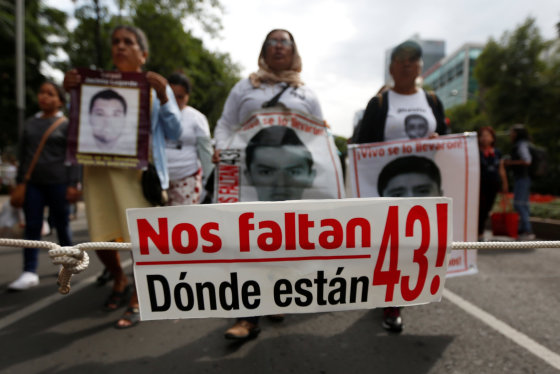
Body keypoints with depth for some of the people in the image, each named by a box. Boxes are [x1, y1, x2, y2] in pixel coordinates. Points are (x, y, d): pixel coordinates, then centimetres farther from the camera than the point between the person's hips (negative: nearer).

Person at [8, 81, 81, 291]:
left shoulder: (66, 125, 0)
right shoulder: (30, 123, 13)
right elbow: (23, 154, 16)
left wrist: (72, 184, -11)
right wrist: (19, 182, 12)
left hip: (58, 183, -4)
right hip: (32, 183, 4)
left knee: (61, 225, 6)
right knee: (32, 227, 0)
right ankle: (30, 273, 3)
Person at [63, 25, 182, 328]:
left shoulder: (156, 87, 9)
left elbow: (174, 133, 1)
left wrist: (163, 99, -11)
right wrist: (71, 93, 0)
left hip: (140, 170, -3)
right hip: (100, 167, 3)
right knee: (101, 238, 9)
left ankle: (136, 300, 19)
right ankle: (119, 281, 38)